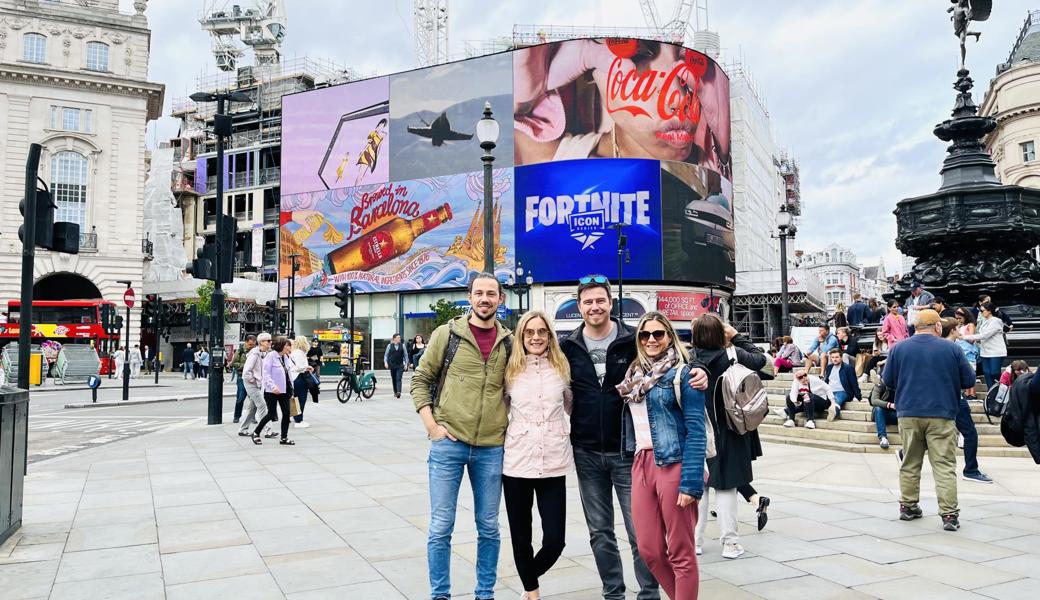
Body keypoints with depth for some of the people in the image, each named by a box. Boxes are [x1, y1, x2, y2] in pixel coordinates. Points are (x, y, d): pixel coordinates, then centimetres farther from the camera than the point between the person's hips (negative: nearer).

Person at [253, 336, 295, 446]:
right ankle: (256, 433, 19)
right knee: (271, 414, -1)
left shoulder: (285, 357, 10)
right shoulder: (271, 356, -12)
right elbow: (266, 373, -18)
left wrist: (290, 385, 10)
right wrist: (273, 386, -28)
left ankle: (284, 438, 11)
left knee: (286, 413, 2)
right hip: (272, 391, -7)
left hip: (284, 390, 7)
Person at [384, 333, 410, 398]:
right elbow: (386, 355, 9)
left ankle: (398, 392, -25)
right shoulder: (389, 346, 4)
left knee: (398, 378, -14)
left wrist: (406, 364, 3)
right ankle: (395, 392, 22)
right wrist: (385, 362, -5)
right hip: (392, 365, 1)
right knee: (394, 379, 9)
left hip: (400, 365, -1)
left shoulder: (402, 345, 5)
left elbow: (406, 355, 9)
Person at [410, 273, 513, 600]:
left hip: (492, 448, 2)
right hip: (448, 443, -2)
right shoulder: (447, 334, -2)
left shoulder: (509, 342, 5)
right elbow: (420, 380, 2)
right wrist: (432, 426, -7)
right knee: (441, 528, 4)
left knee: (489, 527, 12)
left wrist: (510, 427, 6)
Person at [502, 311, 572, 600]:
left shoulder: (562, 367, 4)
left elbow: (573, 408, 15)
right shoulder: (510, 369, 3)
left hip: (553, 464, 0)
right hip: (516, 462, 0)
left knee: (555, 540, -1)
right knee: (520, 537, 9)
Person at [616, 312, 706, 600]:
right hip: (641, 465, 7)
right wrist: (638, 464, 7)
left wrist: (691, 481, -18)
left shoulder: (682, 373, -7)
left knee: (681, 553, 3)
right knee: (649, 549, 10)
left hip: (673, 465, -6)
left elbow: (696, 431, -12)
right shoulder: (635, 373, 13)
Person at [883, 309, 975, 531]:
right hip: (942, 415, -2)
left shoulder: (899, 348, 1)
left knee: (910, 463, 13)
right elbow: (969, 381, 2)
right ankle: (949, 514, -2)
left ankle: (908, 506, 20)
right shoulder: (951, 348, -3)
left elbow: (888, 380, 6)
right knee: (945, 466, 0)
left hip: (908, 415, 2)